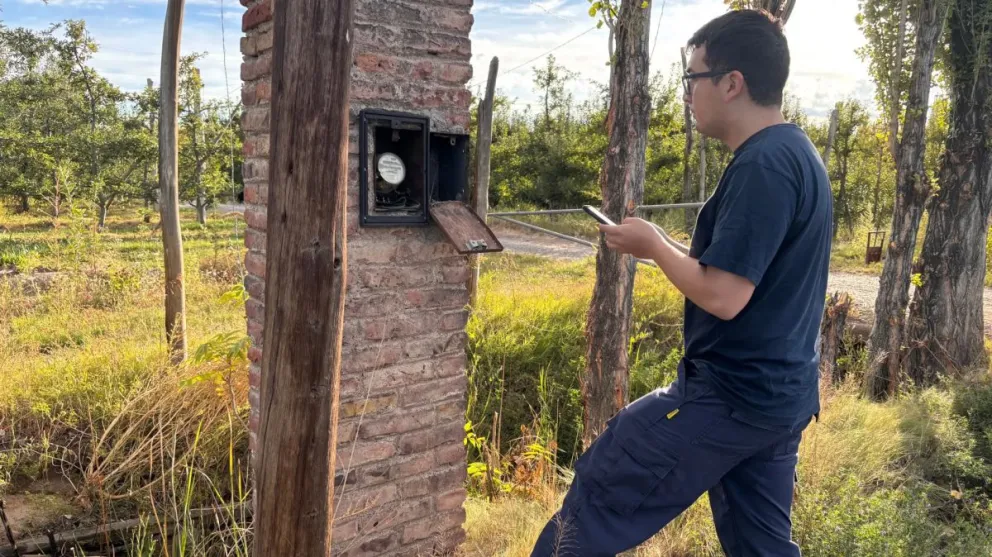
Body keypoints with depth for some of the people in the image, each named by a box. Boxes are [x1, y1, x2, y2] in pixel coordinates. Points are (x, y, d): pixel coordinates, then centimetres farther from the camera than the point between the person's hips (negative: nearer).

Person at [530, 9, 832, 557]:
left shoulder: (761, 166, -21)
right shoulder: (799, 154, 11)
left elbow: (722, 297, -25)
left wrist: (652, 244, -10)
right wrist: (669, 245, 9)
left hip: (731, 394, -10)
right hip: (784, 394, 10)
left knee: (598, 490, 5)